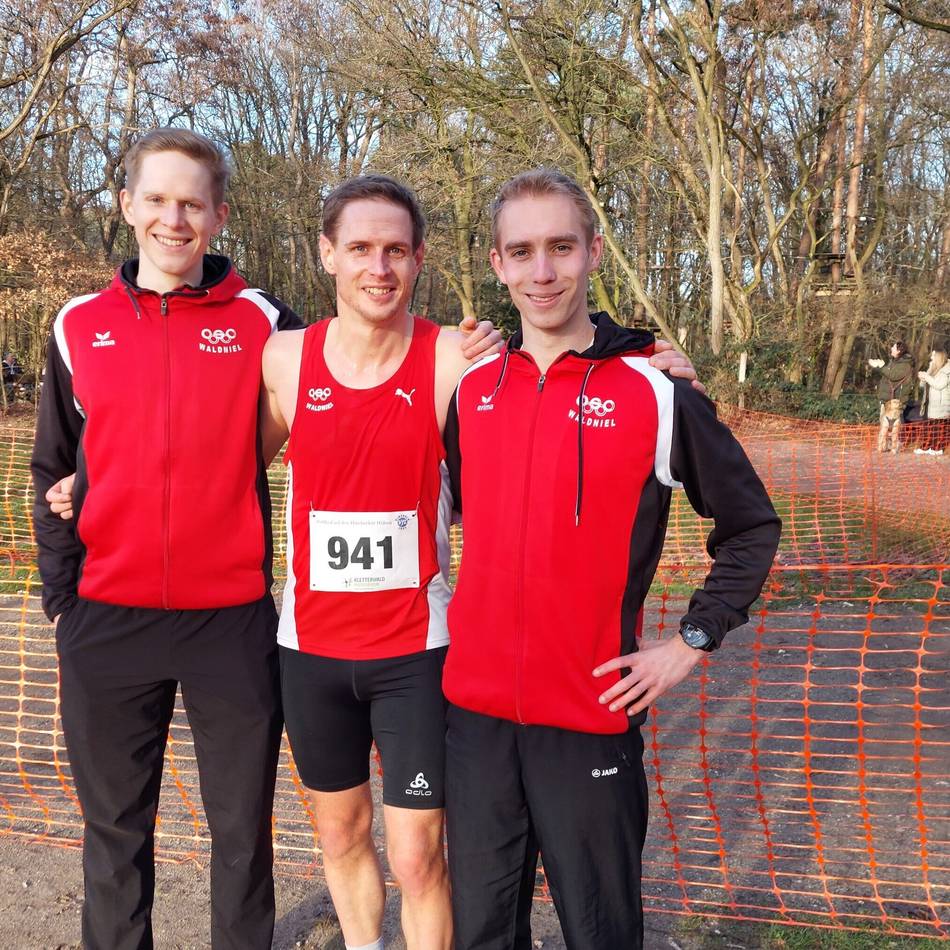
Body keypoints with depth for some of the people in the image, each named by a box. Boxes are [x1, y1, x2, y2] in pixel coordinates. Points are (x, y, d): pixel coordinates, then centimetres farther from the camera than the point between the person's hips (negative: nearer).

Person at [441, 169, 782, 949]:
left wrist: (690, 643, -4)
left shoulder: (656, 393, -8)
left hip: (591, 715, -3)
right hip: (475, 709, 4)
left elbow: (751, 526, 2)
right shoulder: (471, 386, 3)